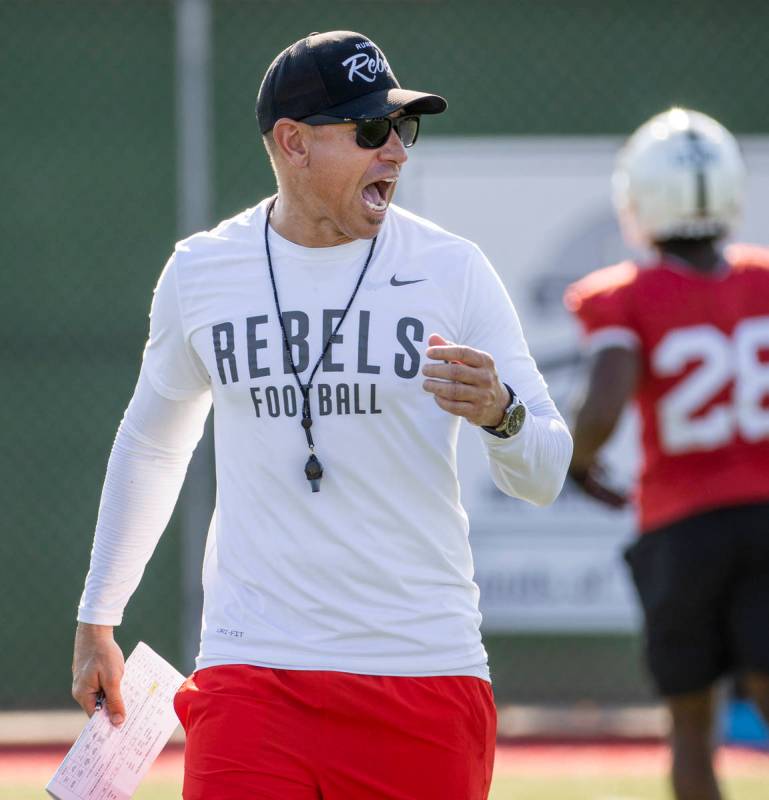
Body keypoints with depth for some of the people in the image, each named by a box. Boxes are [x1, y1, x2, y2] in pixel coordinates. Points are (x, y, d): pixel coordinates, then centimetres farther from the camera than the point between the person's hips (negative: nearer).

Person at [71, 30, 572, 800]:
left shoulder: (451, 269, 0)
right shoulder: (199, 272, 5)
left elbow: (544, 476, -1)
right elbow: (151, 445, 21)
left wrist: (500, 414, -24)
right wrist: (96, 619, 23)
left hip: (426, 672, 0)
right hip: (252, 672, 0)